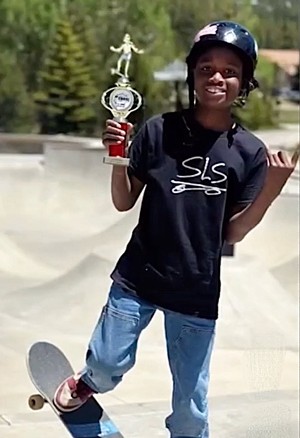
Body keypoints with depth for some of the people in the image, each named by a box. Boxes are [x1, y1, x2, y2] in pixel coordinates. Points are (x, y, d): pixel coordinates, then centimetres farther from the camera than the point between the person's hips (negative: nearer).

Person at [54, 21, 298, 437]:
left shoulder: (250, 152, -4)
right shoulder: (159, 130, -6)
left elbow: (232, 233, -3)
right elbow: (124, 202, -1)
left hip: (198, 292, 0)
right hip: (138, 278, 0)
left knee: (191, 403, 8)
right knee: (107, 367, 11)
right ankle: (84, 385, 46)